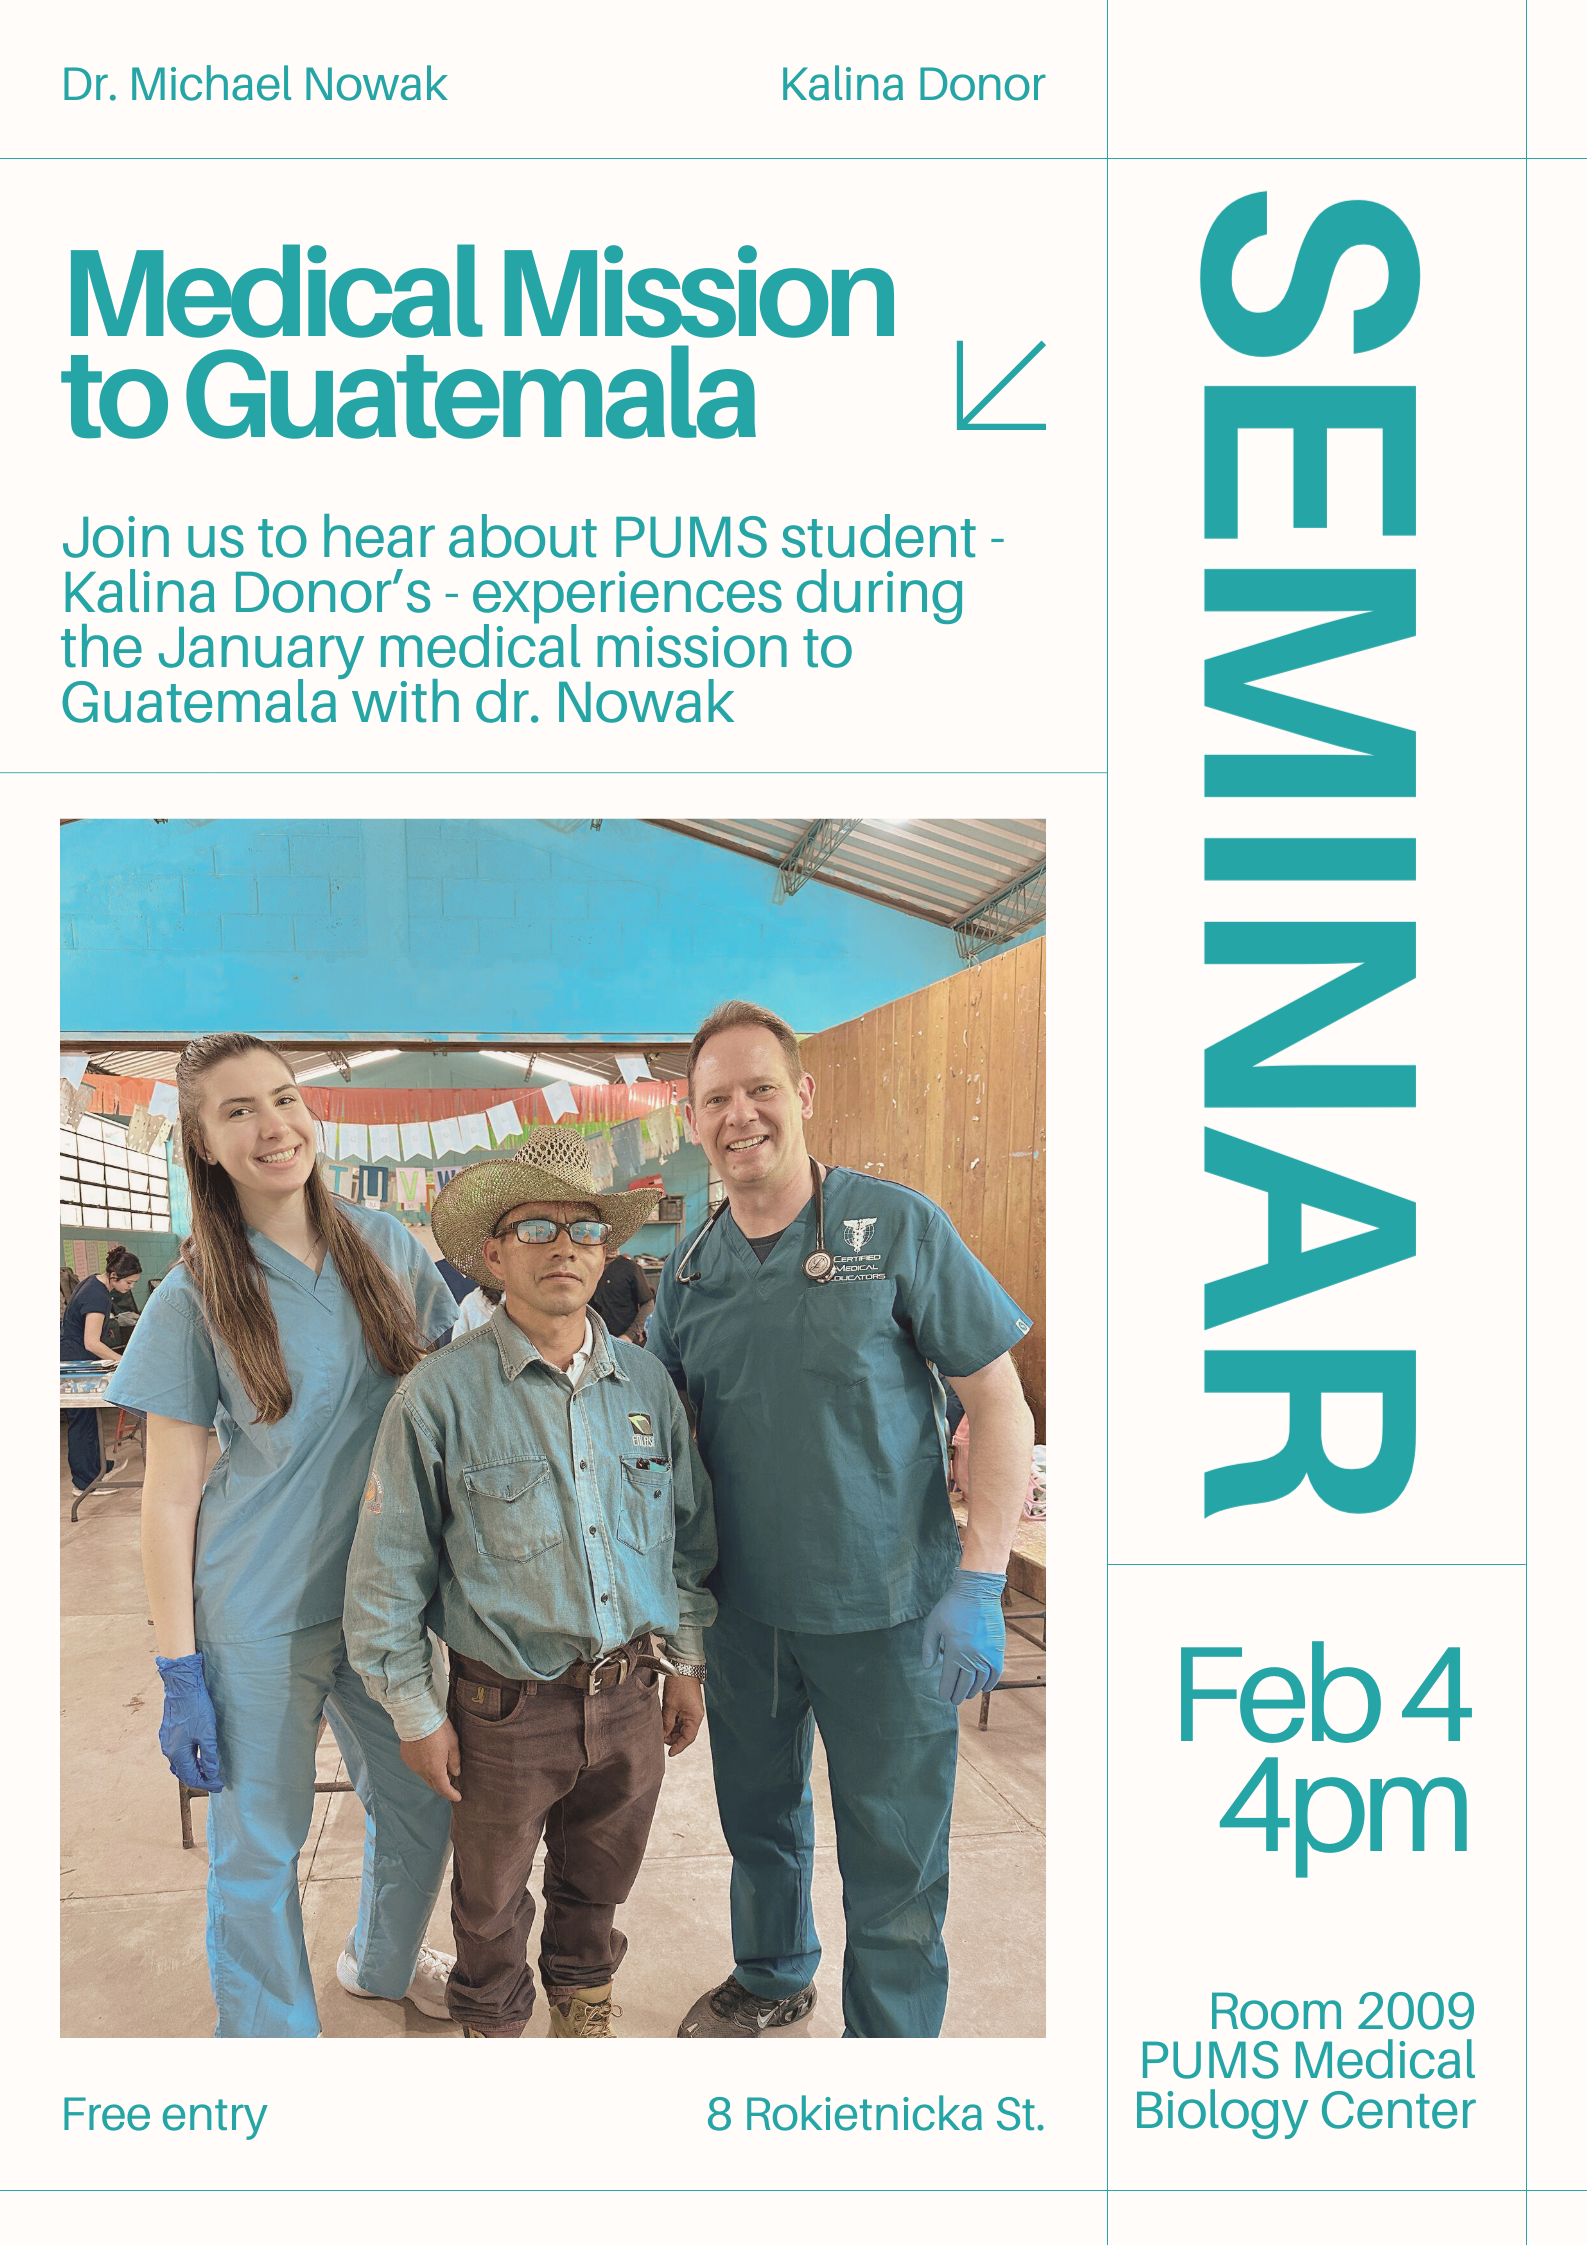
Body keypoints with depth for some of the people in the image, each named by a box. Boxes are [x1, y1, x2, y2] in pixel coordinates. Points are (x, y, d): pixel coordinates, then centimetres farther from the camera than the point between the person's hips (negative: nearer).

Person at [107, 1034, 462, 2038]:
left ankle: (385, 1961, 46)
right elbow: (171, 1493, -8)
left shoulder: (387, 1247, -2)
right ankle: (271, 2036, 31)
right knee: (258, 1849, 6)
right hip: (258, 1617, -4)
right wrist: (178, 1671, -10)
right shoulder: (196, 1298, -10)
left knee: (424, 1807, 17)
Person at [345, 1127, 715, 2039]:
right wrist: (416, 1712, -4)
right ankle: (497, 2030, 42)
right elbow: (389, 1567, -7)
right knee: (492, 1903, 15)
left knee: (598, 1883, 22)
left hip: (628, 1697, 3)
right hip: (507, 1709, -3)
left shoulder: (646, 1382, 1)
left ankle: (584, 2007, 48)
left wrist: (688, 1662, 12)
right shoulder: (442, 1393, -13)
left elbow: (691, 1534, 11)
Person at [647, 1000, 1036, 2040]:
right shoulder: (689, 1269, 2)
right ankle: (771, 1978, 49)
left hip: (886, 1610, -4)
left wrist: (980, 1583, -18)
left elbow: (999, 1402, -11)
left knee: (894, 1857, 6)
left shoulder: (896, 1225, -12)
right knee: (759, 1815, 23)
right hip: (745, 1605, 5)